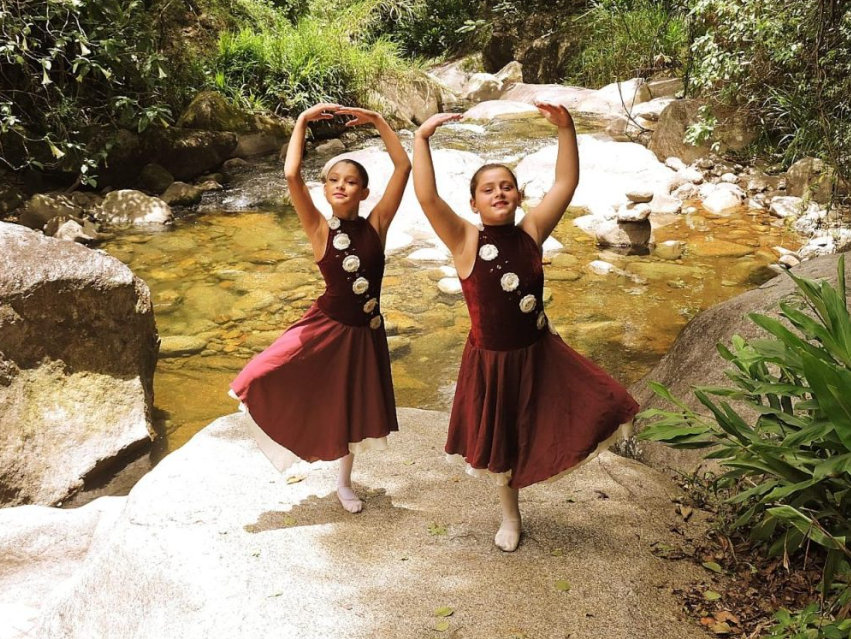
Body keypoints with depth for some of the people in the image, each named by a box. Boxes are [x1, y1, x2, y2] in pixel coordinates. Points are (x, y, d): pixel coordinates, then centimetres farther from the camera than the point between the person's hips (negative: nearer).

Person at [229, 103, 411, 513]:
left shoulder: (376, 225, -6)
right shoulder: (319, 229, -11)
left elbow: (404, 166, -10)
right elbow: (291, 175, -25)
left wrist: (377, 120, -9)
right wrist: (303, 121, -18)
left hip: (365, 332, 2)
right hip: (325, 328, -2)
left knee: (354, 408, 19)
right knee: (263, 382, -19)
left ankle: (344, 482, 43)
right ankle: (298, 437, 13)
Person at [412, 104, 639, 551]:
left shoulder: (531, 233, -6)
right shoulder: (465, 241, -15)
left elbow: (566, 183, -9)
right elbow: (426, 197, -28)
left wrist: (565, 128, -16)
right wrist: (421, 138, -31)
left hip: (540, 353, 2)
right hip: (491, 361, -2)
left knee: (601, 409, -5)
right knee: (499, 442, 18)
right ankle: (510, 517, 46)